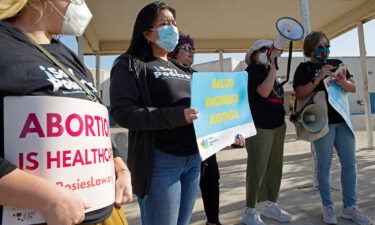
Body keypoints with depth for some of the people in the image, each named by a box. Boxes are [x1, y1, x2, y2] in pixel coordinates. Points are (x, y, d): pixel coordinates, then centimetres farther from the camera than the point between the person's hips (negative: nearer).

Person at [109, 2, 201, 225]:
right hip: (160, 161, -7)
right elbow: (122, 113, -16)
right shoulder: (130, 65, -3)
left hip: (193, 159, 7)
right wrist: (177, 116, -23)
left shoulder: (182, 69, 18)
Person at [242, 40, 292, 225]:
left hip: (278, 125, 8)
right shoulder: (253, 69, -5)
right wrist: (273, 65, -16)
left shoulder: (268, 70, 18)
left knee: (275, 167, 12)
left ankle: (271, 205, 27)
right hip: (260, 127, -8)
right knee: (257, 170, -4)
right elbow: (263, 92, -22)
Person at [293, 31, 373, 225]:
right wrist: (318, 78, -20)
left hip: (342, 120, 5)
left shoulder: (337, 63, 14)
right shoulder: (304, 68, 0)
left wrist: (344, 82, -10)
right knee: (324, 165, 1)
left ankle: (350, 207, 18)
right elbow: (300, 94, -11)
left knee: (350, 164, 6)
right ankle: (328, 207, 14)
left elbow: (353, 88, 11)